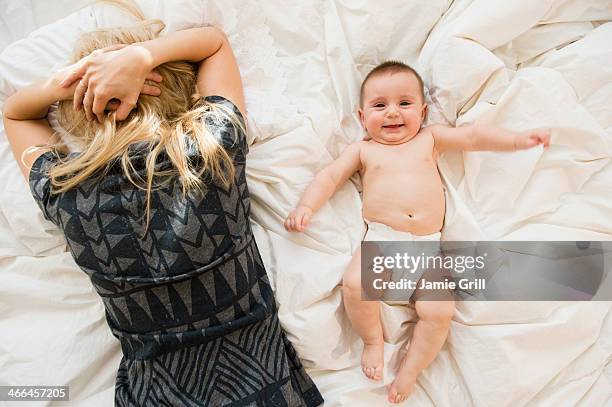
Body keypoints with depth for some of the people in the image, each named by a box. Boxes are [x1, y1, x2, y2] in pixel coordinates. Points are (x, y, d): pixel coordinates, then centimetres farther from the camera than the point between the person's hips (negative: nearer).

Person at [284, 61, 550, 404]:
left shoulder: (430, 137, 19)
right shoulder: (363, 150, 16)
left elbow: (473, 136, 16)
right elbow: (330, 176, 9)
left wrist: (517, 139, 6)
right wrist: (306, 206, -5)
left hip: (428, 245, 1)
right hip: (380, 239, -1)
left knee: (440, 311, -15)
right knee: (355, 285, -27)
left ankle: (409, 372, 8)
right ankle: (374, 340, 3)